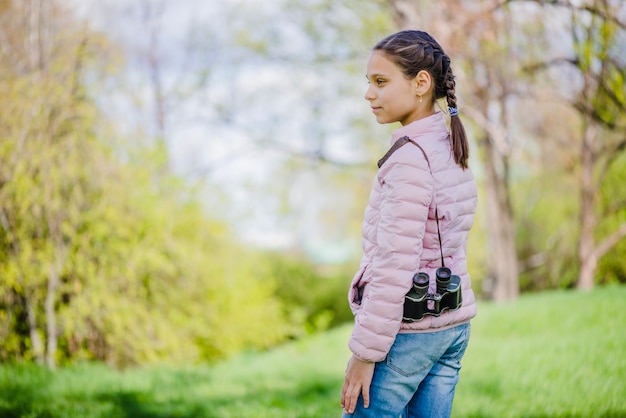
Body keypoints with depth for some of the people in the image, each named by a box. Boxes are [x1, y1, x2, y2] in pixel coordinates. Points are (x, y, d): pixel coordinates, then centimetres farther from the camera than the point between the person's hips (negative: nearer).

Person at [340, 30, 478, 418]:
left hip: (407, 328, -9)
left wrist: (365, 352, -16)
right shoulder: (452, 151, 10)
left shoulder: (409, 159, -18)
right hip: (453, 324, 9)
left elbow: (395, 266, -21)